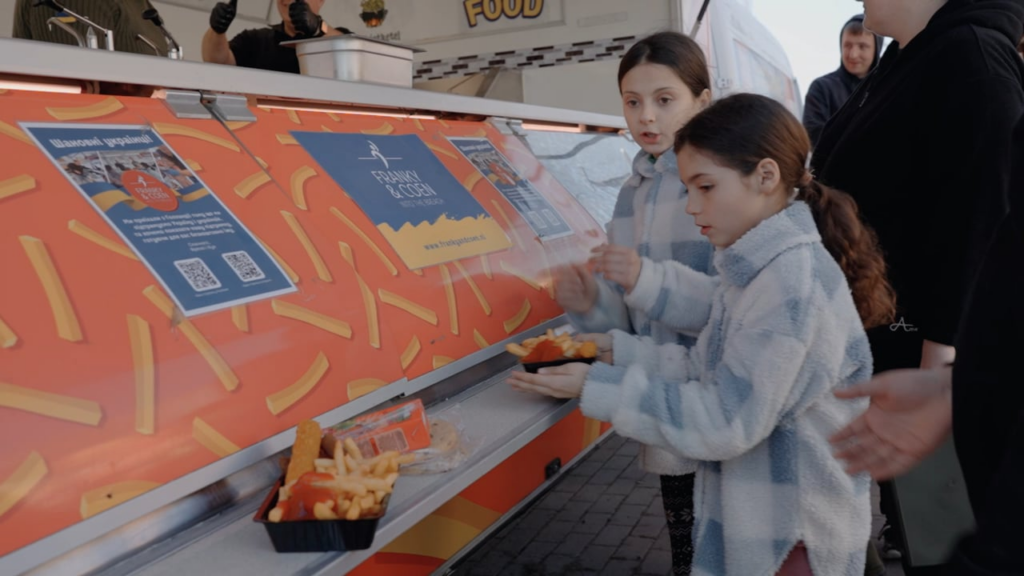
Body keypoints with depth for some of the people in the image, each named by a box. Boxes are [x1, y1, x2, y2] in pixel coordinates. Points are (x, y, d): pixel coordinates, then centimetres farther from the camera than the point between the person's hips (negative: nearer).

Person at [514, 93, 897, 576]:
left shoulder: (793, 286, -25)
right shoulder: (760, 268, 5)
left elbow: (726, 422, -24)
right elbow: (711, 372, 5)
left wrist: (597, 389, -21)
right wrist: (618, 350, -3)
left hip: (792, 535, -8)